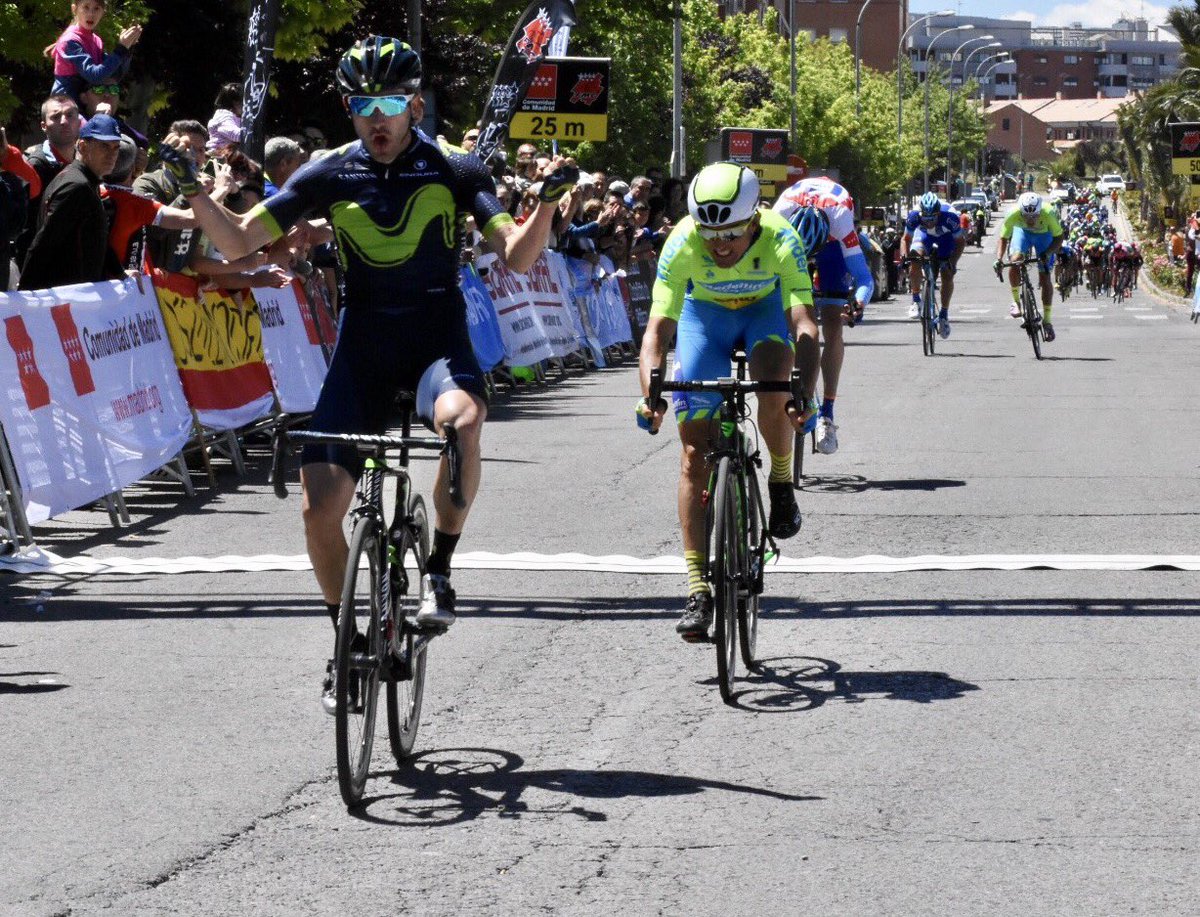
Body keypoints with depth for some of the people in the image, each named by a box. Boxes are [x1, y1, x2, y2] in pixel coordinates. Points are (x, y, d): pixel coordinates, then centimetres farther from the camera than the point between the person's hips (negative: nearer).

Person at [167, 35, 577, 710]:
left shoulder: (453, 171, -5)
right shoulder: (330, 176, -1)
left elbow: (518, 256, -12)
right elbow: (238, 243, -1)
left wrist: (548, 202, -30)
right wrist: (193, 191, -17)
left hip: (439, 341, -2)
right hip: (363, 349, 2)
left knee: (462, 419, -39)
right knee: (321, 507, -9)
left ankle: (440, 570, -16)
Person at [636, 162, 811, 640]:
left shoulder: (780, 239, -34)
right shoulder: (682, 244, -33)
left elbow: (802, 323, -40)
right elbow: (657, 329, -35)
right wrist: (651, 394, -51)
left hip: (765, 310, -1)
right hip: (704, 314, 1)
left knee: (774, 394, -33)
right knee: (695, 454, -8)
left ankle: (782, 483, -1)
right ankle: (698, 590, -5)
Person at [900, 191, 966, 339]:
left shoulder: (949, 216, -37)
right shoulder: (914, 216, -33)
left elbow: (960, 242, -23)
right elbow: (906, 239, -16)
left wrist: (953, 261, -36)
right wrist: (904, 255, -35)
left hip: (946, 238, -1)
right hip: (924, 235, 1)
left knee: (947, 275, -12)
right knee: (915, 262, -28)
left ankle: (944, 314, 5)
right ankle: (916, 300, -10)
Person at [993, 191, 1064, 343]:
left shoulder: (1048, 214, -39)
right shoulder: (1013, 214, -37)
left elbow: (1059, 237, -25)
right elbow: (1003, 238, -24)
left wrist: (1047, 253, -41)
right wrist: (998, 259, -39)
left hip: (1044, 234, -1)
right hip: (1022, 231, 1)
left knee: (1045, 278, -5)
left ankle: (1047, 322, 7)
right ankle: (1016, 301, -4)